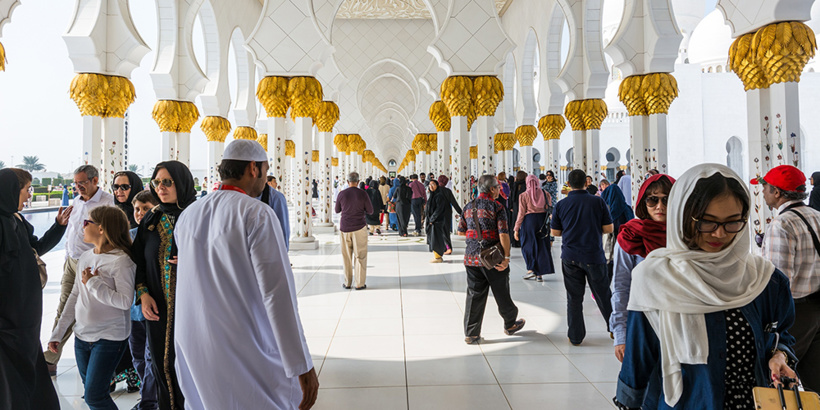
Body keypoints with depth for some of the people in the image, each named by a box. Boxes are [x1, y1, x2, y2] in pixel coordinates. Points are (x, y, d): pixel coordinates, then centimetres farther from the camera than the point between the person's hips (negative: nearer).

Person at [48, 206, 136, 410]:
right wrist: (58, 332, 14)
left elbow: (125, 301, -22)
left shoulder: (120, 260, -16)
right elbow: (74, 297, 14)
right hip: (82, 336, 7)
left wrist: (94, 283, -18)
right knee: (90, 392, 15)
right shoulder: (85, 257, 7)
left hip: (109, 338, -7)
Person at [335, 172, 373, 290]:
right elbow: (370, 211, 0)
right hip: (359, 228, -2)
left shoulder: (342, 194, -2)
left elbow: (337, 210, 10)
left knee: (346, 257, 11)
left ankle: (347, 283, 17)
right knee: (360, 256, 5)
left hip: (344, 228, 2)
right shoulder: (362, 194, -6)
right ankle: (360, 283, 6)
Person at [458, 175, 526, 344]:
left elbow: (460, 231, 12)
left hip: (471, 257, 5)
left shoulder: (469, 207, 7)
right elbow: (503, 234, -17)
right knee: (502, 293, 13)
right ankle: (510, 324, 32)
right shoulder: (497, 207, -10)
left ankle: (471, 333, 10)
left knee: (474, 295, 8)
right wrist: (506, 257, -13)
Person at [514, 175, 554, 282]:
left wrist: (516, 229, 0)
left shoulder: (523, 195, -4)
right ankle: (540, 274, 9)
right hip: (543, 220, 3)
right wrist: (549, 225, 14)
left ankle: (531, 270, 1)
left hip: (529, 220, -3)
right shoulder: (545, 194, 4)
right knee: (542, 246, 8)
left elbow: (521, 213, -5)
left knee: (528, 245, 10)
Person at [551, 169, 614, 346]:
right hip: (594, 256, 0)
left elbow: (555, 232, 2)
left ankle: (575, 336, 13)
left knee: (574, 298, 8)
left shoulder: (561, 205, -3)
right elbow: (608, 229, -2)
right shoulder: (598, 202, -4)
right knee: (603, 295, 13)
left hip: (570, 257, 1)